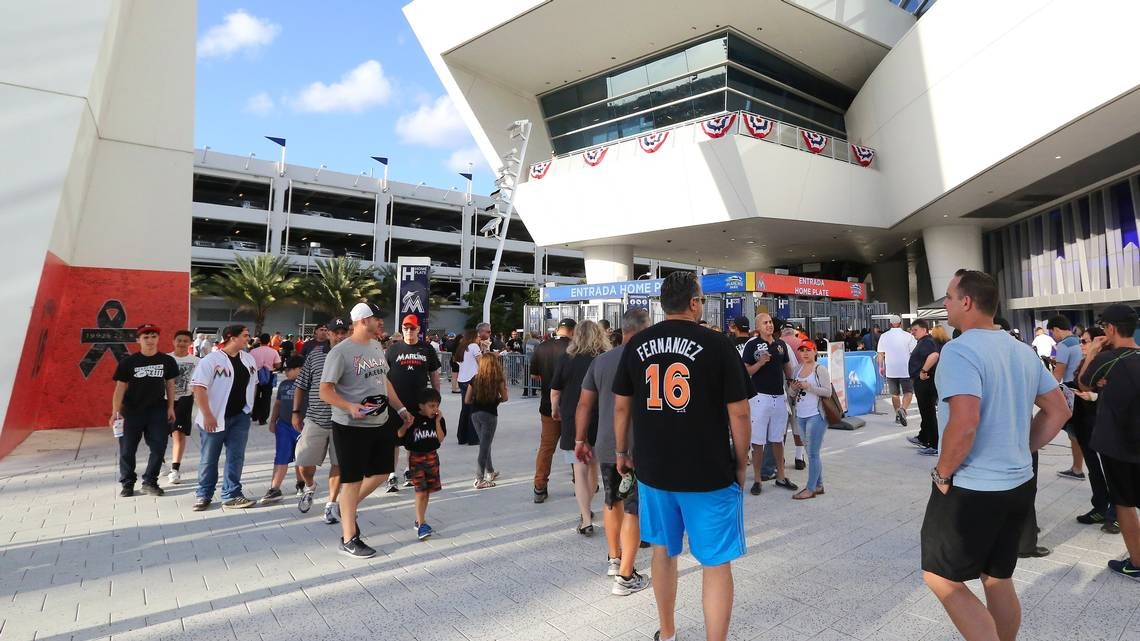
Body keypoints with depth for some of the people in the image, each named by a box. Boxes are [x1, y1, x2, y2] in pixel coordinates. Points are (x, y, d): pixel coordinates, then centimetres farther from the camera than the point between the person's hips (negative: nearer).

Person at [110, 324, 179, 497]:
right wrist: (115, 412, -14)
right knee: (127, 450, 5)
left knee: (158, 448, 2)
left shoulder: (167, 361, -1)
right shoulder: (128, 362, -6)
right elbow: (120, 387, -6)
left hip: (157, 410, 1)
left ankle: (150, 482, 16)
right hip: (132, 411, -1)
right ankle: (127, 483, 23)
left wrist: (170, 408, 4)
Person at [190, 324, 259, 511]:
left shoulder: (249, 359, 7)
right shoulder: (211, 359, -12)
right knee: (209, 458, 8)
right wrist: (207, 415, -20)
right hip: (215, 418, -5)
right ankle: (203, 495, 24)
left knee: (236, 457, 4)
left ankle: (231, 495, 11)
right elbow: (198, 387, -17)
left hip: (240, 417, 5)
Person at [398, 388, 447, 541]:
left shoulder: (438, 419, -2)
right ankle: (421, 525, -1)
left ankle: (419, 521, 26)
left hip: (432, 457, 4)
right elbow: (399, 435, -6)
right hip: (416, 457, -4)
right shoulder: (414, 419, -12)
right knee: (420, 491, -8)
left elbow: (441, 439, -8)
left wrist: (437, 422, -16)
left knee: (427, 491, 11)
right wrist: (406, 425, -25)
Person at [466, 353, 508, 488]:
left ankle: (490, 472, 35)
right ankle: (479, 480, 0)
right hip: (490, 414, -4)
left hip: (475, 414, 4)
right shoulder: (498, 379, -6)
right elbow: (504, 398, 0)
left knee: (484, 444, 20)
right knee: (484, 446, 0)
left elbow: (467, 400, 3)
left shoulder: (474, 379, 2)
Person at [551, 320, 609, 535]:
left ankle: (586, 520, -4)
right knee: (592, 466, 19)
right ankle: (586, 510, 34)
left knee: (580, 470, 1)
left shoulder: (566, 359, -5)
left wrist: (555, 410, 19)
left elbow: (555, 391, 1)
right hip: (600, 421, 2)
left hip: (573, 421, -2)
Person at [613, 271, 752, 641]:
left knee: (663, 552, 20)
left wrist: (621, 451, 18)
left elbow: (621, 406, 6)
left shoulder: (637, 344, 1)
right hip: (709, 472, -4)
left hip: (652, 469, 4)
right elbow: (738, 412, -9)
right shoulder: (717, 344, -10)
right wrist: (741, 463, 4)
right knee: (716, 564, 9)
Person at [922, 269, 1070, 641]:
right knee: (998, 579, 21)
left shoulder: (959, 350, -21)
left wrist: (943, 473, -15)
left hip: (971, 490, -8)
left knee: (942, 579, 6)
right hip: (1019, 484, 8)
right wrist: (1022, 451, 15)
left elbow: (964, 424, -29)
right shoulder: (1023, 351, 8)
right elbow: (1058, 411, 15)